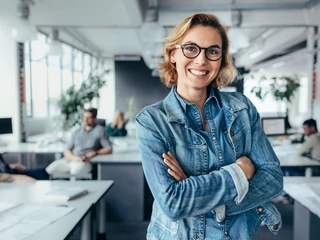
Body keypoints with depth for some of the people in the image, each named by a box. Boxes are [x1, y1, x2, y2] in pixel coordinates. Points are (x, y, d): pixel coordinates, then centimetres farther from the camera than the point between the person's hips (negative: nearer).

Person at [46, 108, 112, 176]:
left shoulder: (100, 130, 7)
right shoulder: (77, 132, 20)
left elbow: (109, 149, 1)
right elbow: (67, 151, 14)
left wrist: (94, 153, -13)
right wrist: (74, 157, -9)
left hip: (85, 162, -4)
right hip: (69, 160, 4)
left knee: (75, 172, -36)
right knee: (49, 170, -18)